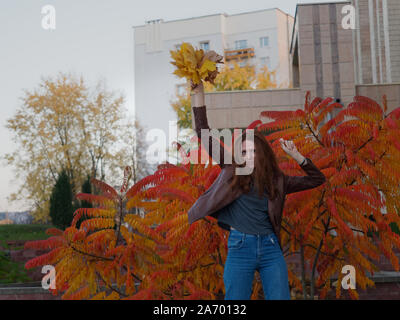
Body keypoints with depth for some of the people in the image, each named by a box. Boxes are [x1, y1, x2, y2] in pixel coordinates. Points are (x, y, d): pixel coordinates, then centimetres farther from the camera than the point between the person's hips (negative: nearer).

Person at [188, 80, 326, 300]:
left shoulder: (277, 181, 9)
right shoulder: (231, 171, 6)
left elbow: (317, 179, 16)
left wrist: (295, 155, 5)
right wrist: (198, 93, 0)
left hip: (271, 249, 2)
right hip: (239, 248, -1)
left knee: (279, 297, 0)